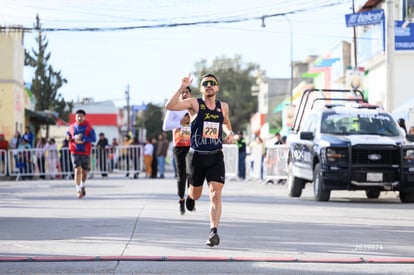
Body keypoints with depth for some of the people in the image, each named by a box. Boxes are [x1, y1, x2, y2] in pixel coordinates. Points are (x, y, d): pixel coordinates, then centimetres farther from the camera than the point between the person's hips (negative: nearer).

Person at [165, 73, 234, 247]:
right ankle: (190, 195, 53)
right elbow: (169, 106, -20)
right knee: (196, 193, 15)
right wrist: (182, 88, -29)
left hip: (216, 157, 1)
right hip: (197, 156, -1)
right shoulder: (194, 104, -5)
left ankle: (213, 231, -16)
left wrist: (229, 133, 9)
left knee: (216, 195, -13)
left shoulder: (223, 107, 7)